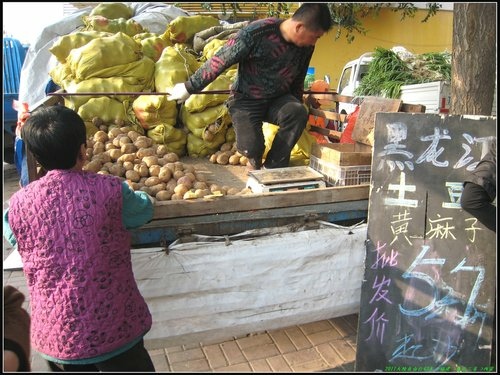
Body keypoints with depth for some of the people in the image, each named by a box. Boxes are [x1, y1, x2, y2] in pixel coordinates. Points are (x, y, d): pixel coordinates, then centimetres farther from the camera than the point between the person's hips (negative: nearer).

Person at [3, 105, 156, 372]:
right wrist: (133, 195, 25)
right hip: (112, 329, -3)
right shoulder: (109, 190, -16)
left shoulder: (18, 203, -7)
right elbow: (143, 211, 4)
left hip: (53, 334, 3)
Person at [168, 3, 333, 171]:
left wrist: (296, 104, 23)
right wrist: (189, 87, -11)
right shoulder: (258, 32, -23)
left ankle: (273, 167, -11)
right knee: (251, 147, -26)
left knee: (299, 112, -28)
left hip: (278, 99, 5)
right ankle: (256, 160, 14)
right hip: (246, 100, -4)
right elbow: (220, 60, -17)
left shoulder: (306, 47, -6)